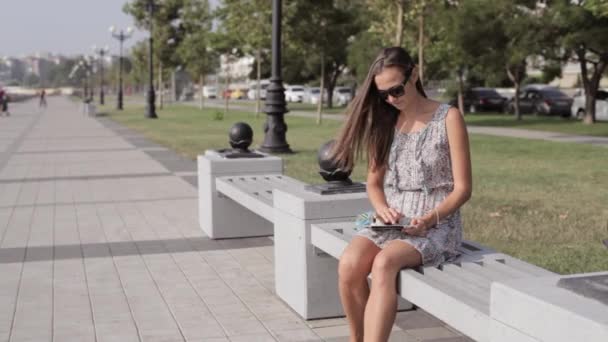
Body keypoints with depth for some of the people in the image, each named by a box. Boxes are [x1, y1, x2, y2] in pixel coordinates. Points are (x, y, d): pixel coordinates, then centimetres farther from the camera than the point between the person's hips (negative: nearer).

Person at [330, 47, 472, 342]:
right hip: (390, 222, 4)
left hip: (436, 225, -4)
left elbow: (462, 188, -5)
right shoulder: (384, 121, 10)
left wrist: (430, 219, -19)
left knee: (384, 264, -35)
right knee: (349, 264, -27)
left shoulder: (448, 118, -4)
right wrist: (381, 207, -9)